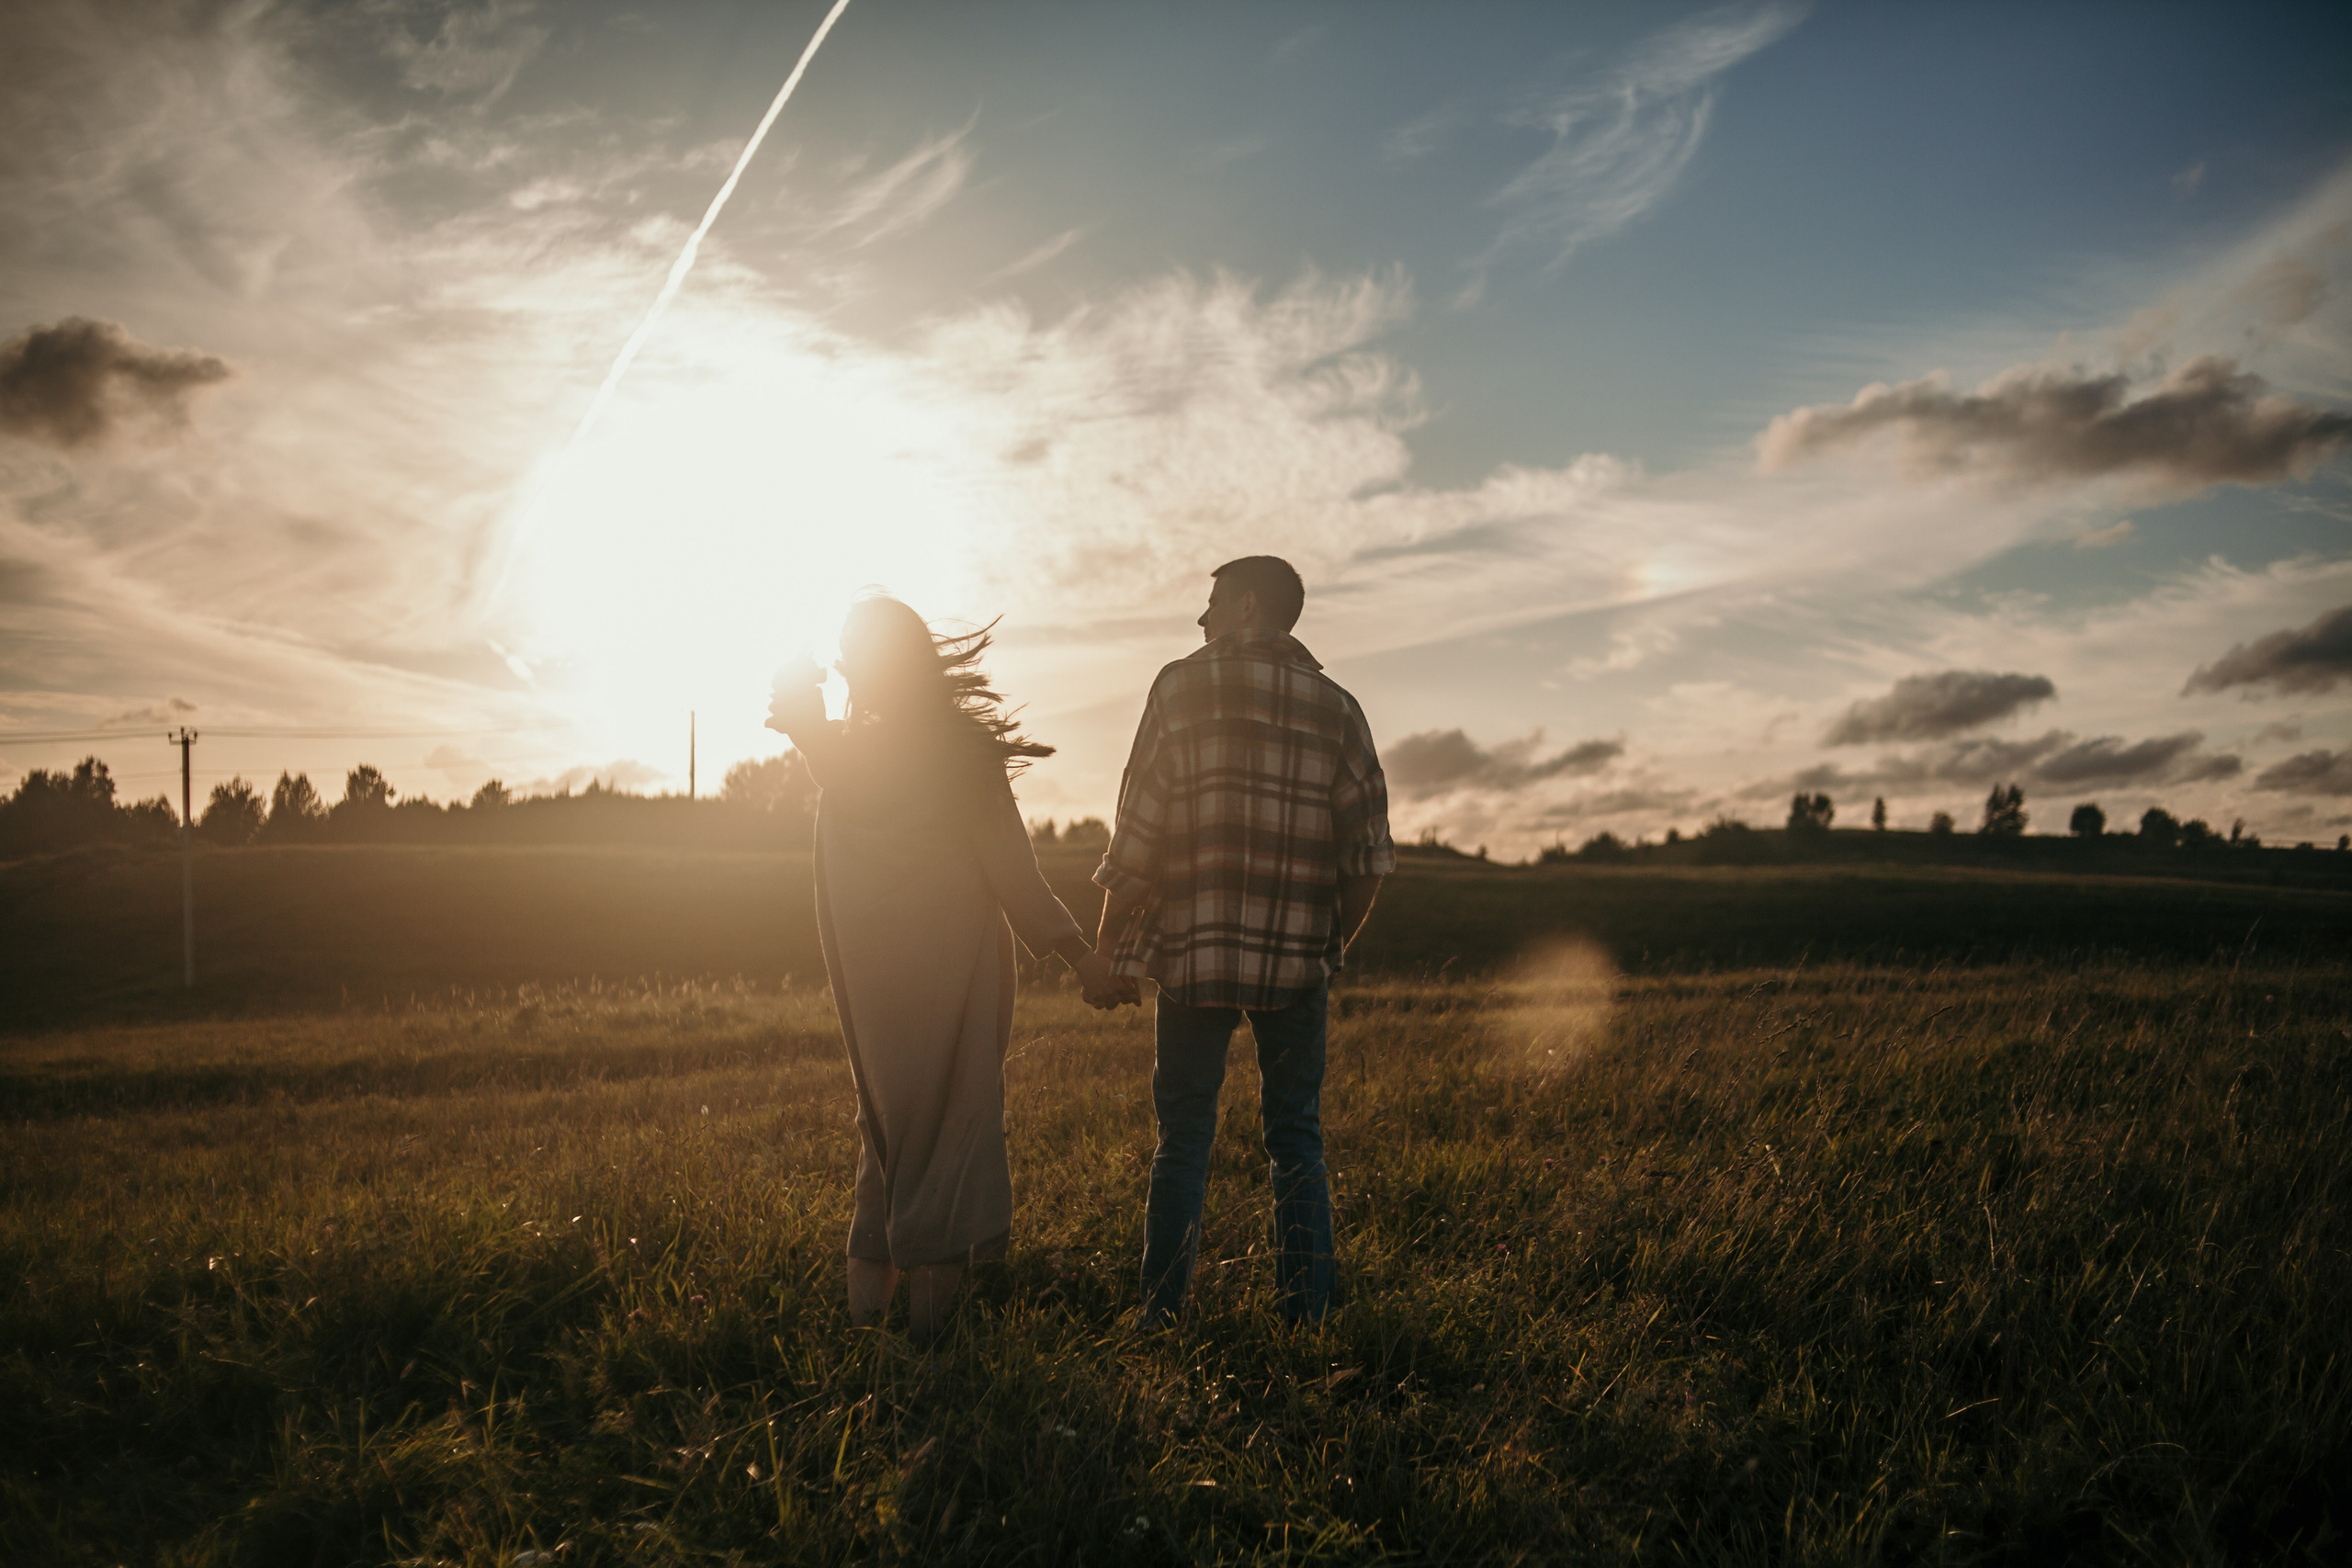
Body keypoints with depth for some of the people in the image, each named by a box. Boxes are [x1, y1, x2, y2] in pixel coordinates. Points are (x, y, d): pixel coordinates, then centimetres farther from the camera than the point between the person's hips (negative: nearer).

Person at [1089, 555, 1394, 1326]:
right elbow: (1369, 855, 4)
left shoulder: (1184, 686, -1)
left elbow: (1138, 834, -5)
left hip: (1192, 953, -2)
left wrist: (1110, 947, 3)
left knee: (1183, 1141, 7)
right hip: (1297, 960, 2)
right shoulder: (1336, 706, 8)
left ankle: (1160, 1322, 8)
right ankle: (1305, 1325, 10)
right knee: (1296, 1145, 10)